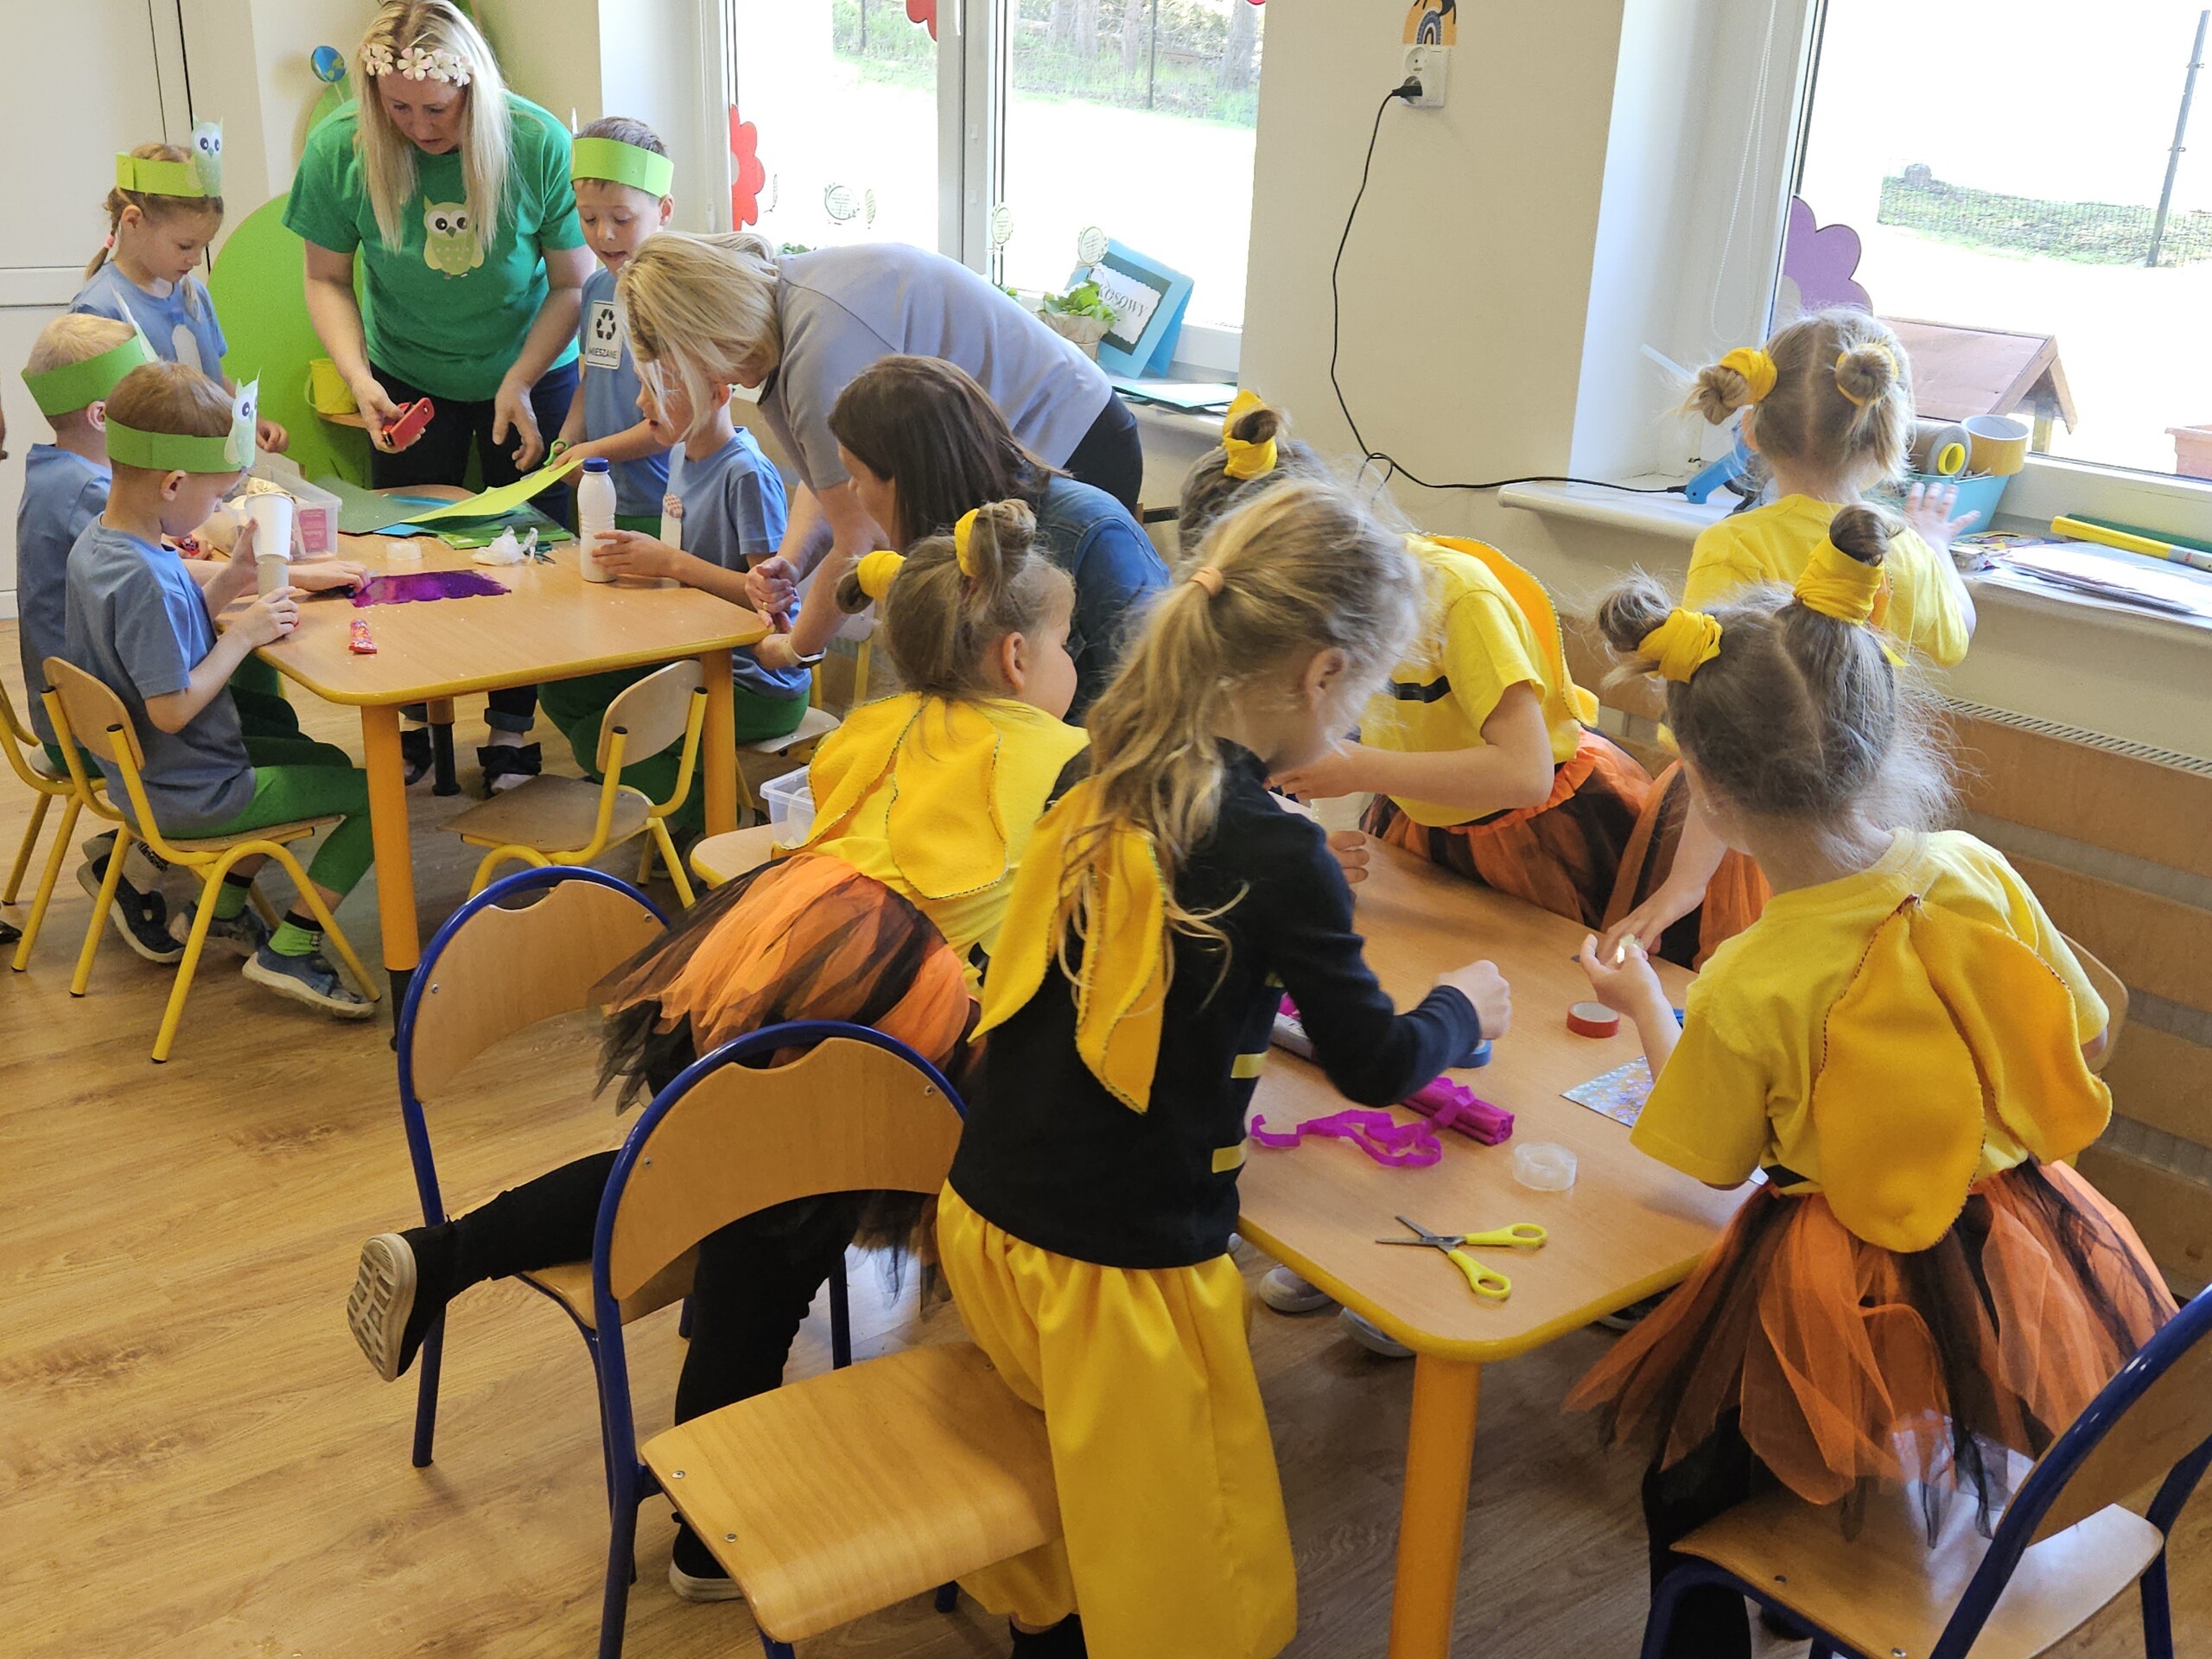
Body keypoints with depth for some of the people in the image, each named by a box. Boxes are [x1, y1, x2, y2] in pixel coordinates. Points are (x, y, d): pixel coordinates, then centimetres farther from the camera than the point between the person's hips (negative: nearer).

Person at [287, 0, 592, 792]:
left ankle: (511, 726, 21)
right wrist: (359, 378, -21)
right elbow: (327, 279, -7)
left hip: (531, 375, -1)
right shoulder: (338, 148, -20)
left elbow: (573, 284, -15)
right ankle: (416, 718, 27)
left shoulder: (538, 142, -25)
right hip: (408, 381, 2)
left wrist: (520, 382, -24)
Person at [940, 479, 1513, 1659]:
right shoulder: (1275, 853, -20)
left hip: (981, 1221, 7)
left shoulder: (1098, 788, -1)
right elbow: (1374, 1066, -7)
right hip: (1116, 1275, -7)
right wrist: (1462, 1008, 12)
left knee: (1073, 1529, 30)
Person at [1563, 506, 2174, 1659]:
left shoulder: (1746, 992, -26)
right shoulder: (1975, 873, -14)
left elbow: (1713, 1164, -7)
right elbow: (2082, 1043, 2)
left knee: (1684, 1493, 18)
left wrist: (1643, 1006, 5)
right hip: (2026, 1253, 6)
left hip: (1852, 1314, -5)